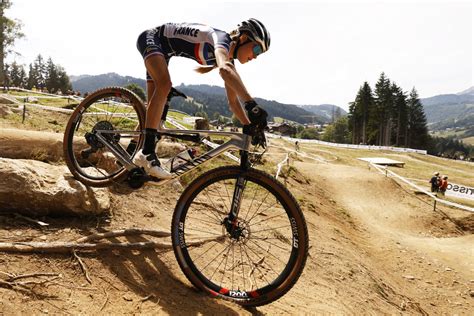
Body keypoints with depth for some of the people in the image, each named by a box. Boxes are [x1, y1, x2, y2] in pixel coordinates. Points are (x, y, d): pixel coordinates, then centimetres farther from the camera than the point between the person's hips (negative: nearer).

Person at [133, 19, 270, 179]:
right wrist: (251, 104, -64)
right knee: (165, 85, -33)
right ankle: (146, 153, -33)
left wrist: (249, 126, -10)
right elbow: (224, 69, -54)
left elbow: (233, 100, 0)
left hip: (163, 49, 9)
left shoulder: (229, 59, -4)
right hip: (152, 38, -9)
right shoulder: (223, 38, -29)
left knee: (154, 103, 5)